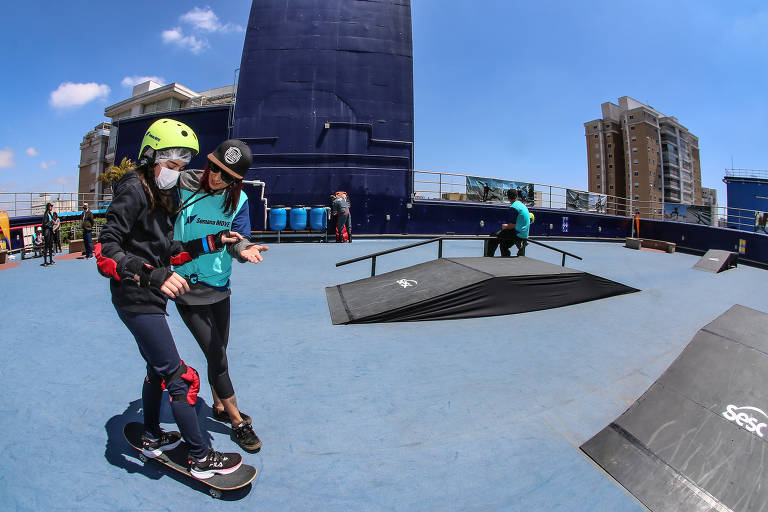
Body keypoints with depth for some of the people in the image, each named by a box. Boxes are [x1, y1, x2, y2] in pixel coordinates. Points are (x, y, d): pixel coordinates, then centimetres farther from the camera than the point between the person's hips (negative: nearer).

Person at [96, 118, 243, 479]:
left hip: (150, 296, 10)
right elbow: (107, 249, -23)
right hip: (135, 300, -10)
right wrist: (153, 276, -35)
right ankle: (201, 458, 7)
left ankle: (151, 439, 41)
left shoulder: (161, 194, 12)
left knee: (158, 368, 21)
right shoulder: (133, 190, -15)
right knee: (179, 377, -5)